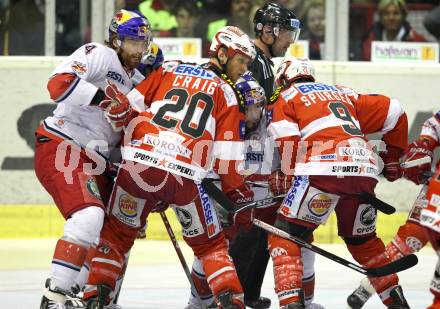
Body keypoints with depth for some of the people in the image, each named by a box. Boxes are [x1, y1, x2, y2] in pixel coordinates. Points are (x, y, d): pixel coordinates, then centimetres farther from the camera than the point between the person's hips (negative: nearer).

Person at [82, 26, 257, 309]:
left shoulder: (169, 70, 19)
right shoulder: (225, 92, 12)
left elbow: (129, 107, 13)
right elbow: (227, 153, 6)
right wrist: (240, 196, 16)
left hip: (139, 164, 2)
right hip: (186, 176, -2)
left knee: (117, 233, 20)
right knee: (210, 244, 16)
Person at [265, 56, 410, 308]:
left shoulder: (285, 98, 18)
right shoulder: (342, 93, 32)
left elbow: (288, 145, 2)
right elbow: (393, 112, 29)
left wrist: (288, 179, 9)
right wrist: (394, 156, 37)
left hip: (322, 171, -5)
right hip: (365, 172, 5)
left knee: (284, 235, 1)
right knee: (362, 239, 25)